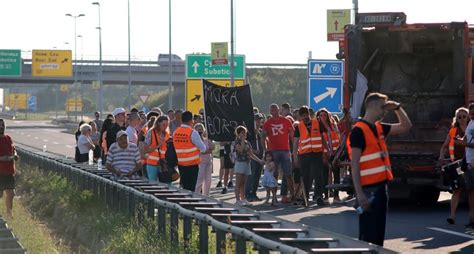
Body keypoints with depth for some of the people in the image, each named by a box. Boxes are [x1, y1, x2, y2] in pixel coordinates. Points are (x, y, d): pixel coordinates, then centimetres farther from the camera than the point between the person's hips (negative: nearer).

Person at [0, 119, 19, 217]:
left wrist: (15, 155, 2)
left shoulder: (8, 138, 11)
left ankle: (9, 214, 21)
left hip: (9, 172, 6)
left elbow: (13, 150, 23)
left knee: (10, 194, 9)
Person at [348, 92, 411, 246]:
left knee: (379, 233, 13)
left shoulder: (379, 128, 13)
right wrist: (359, 193, -23)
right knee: (368, 235, -7)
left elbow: (406, 127, 26)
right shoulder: (359, 131, -12)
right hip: (368, 189, -9)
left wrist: (397, 108, 10)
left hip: (381, 186, 9)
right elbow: (354, 164, -17)